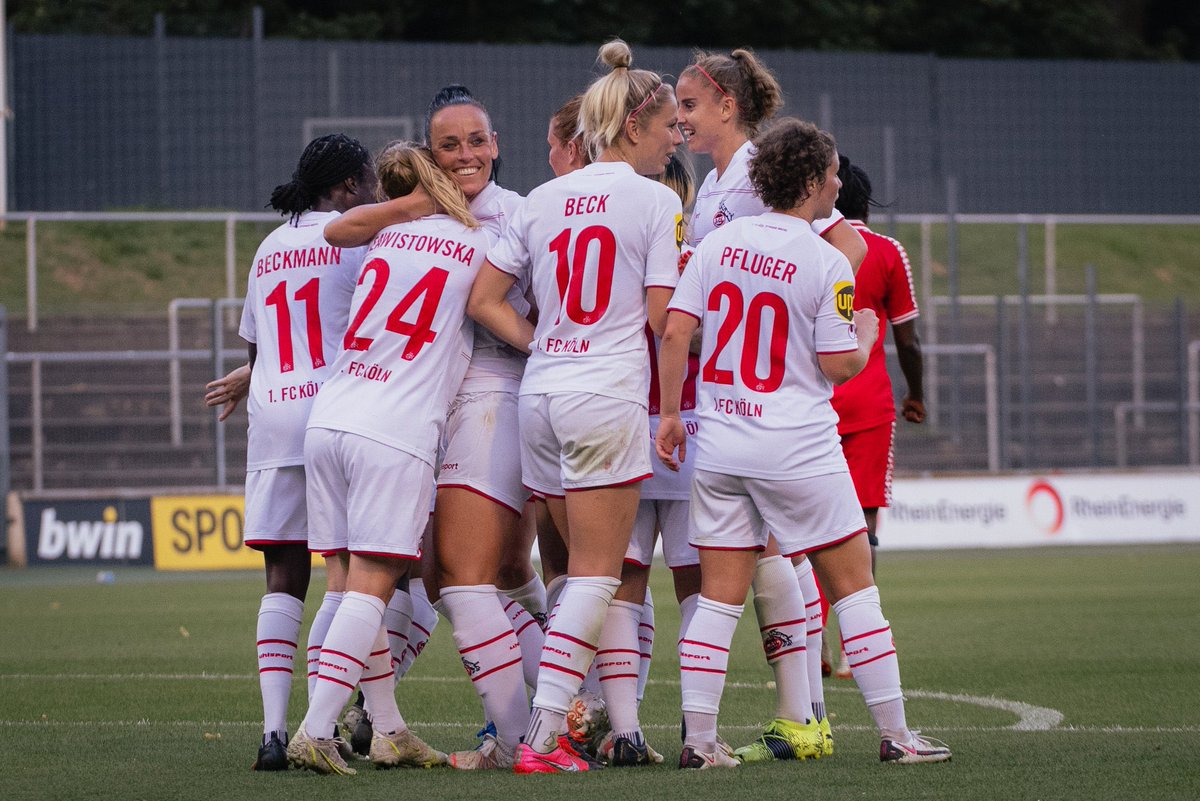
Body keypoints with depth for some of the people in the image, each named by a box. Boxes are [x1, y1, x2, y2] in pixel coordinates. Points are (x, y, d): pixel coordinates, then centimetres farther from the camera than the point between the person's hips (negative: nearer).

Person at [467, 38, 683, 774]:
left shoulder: (543, 201, 12)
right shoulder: (656, 200, -5)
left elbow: (484, 301, 10)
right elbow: (662, 317, -9)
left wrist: (547, 346, 10)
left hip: (540, 394, 6)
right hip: (610, 395, -6)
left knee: (594, 569, 14)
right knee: (595, 576, -4)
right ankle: (543, 738, -11)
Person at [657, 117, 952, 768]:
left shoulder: (720, 242, 3)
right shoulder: (827, 262, -10)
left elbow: (674, 331, 0)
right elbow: (838, 366, -8)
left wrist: (669, 414, 7)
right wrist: (867, 336, 12)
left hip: (718, 444, 5)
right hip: (797, 447, -4)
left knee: (719, 597, 7)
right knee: (853, 586, 6)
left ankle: (699, 740, 1)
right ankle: (894, 733, 8)